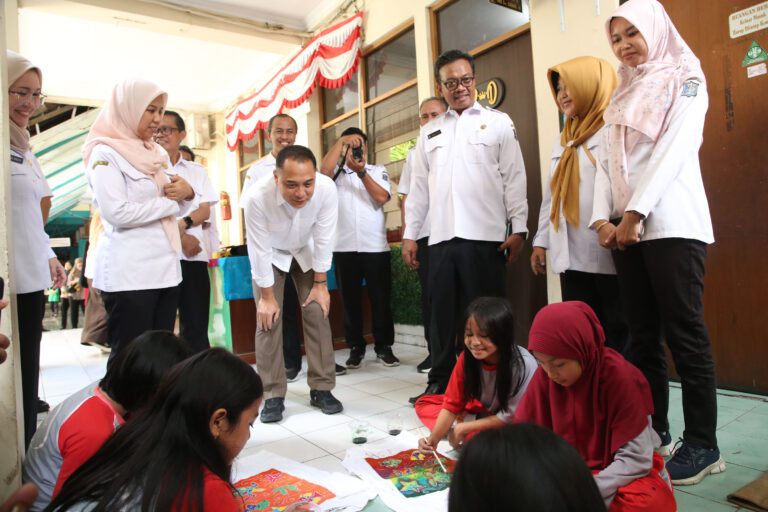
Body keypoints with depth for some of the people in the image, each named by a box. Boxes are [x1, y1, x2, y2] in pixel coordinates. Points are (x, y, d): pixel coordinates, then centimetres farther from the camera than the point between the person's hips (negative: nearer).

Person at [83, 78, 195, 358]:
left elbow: (174, 206, 21)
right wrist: (170, 200, -6)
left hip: (165, 267, 7)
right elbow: (117, 212, -18)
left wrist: (186, 192, -2)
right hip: (128, 273, -7)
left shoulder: (155, 153, 16)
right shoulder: (105, 153, -5)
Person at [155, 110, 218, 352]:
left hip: (194, 255, 2)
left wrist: (182, 223, -14)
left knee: (196, 325, 6)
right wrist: (180, 237, -11)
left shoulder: (197, 171, 13)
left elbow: (205, 211, 4)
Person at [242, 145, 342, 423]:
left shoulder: (327, 188, -34)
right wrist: (267, 296, -17)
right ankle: (273, 396, 6)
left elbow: (323, 239, -21)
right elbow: (260, 250, -26)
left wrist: (320, 284, -13)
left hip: (306, 253, 2)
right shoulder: (257, 196, -38)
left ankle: (321, 389, 9)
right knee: (268, 319, -7)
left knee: (318, 313, -3)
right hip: (270, 256, -1)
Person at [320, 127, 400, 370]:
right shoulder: (337, 173, 12)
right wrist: (341, 141, -9)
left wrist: (361, 172, -14)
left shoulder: (378, 171, 11)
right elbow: (323, 172, -11)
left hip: (375, 247, 0)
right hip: (344, 248, 1)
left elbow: (381, 197, -6)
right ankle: (356, 347, 18)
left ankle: (384, 346, 17)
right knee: (350, 299, 7)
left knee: (381, 298, 5)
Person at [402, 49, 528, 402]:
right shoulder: (429, 132, 18)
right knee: (443, 313, 8)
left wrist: (519, 227, -6)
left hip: (484, 236, -3)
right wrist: (409, 234, 10)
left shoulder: (498, 123, 9)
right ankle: (440, 381, 20)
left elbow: (514, 178, 2)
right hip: (441, 237, 3)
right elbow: (419, 186, 15)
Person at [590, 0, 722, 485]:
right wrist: (604, 217, -3)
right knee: (644, 335, 7)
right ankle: (653, 431, 17)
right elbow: (609, 162, 12)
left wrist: (636, 212, -16)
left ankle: (702, 444, 6)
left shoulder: (685, 78, 5)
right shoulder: (622, 97, 22)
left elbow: (673, 150, -9)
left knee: (684, 334, -5)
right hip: (626, 228, 6)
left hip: (672, 224, -6)